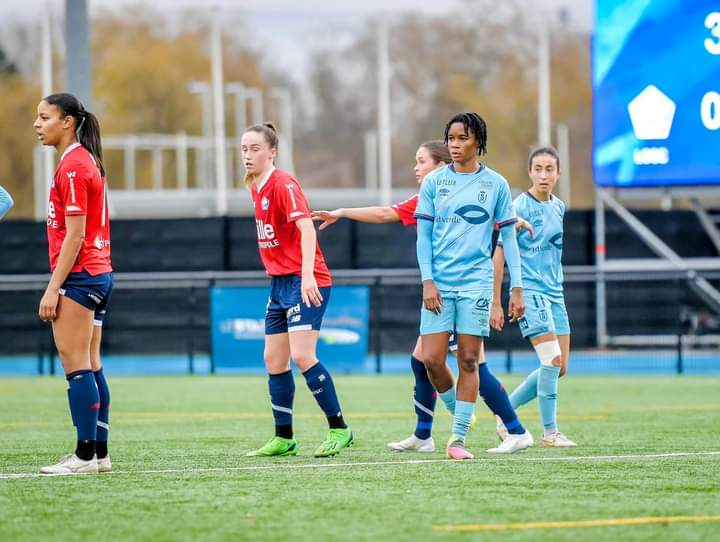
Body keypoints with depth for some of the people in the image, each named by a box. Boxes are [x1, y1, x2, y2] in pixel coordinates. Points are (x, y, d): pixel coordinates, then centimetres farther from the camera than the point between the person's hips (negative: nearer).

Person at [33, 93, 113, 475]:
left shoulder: (72, 165, -14)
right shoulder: (86, 161, 15)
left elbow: (74, 235, -18)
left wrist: (54, 288, -18)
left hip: (79, 276, -10)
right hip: (99, 274, 10)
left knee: (76, 365, -9)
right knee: (90, 366, 11)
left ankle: (85, 455, -9)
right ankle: (99, 453, 13)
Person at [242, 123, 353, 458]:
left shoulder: (283, 184, -13)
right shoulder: (256, 188, 13)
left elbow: (306, 227, -24)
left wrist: (307, 274, -34)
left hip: (304, 283, -9)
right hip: (279, 283, 9)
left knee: (302, 356, -16)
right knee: (273, 360, 7)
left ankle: (339, 428, -8)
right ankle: (283, 438, 14)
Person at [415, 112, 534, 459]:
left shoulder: (495, 184, 4)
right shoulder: (434, 182, 6)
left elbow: (508, 237, 6)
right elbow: (423, 235, 6)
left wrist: (516, 288, 1)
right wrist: (427, 281, -5)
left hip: (476, 284, -1)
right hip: (439, 285, 1)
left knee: (469, 361, -4)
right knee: (431, 359, -6)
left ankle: (458, 439, 2)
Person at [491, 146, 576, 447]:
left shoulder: (559, 207, 10)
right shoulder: (520, 207, -11)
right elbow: (500, 254, -9)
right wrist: (496, 302, -10)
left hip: (554, 293, 8)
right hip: (529, 291, -8)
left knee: (559, 367, 6)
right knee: (552, 360, -15)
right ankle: (550, 432, -6)